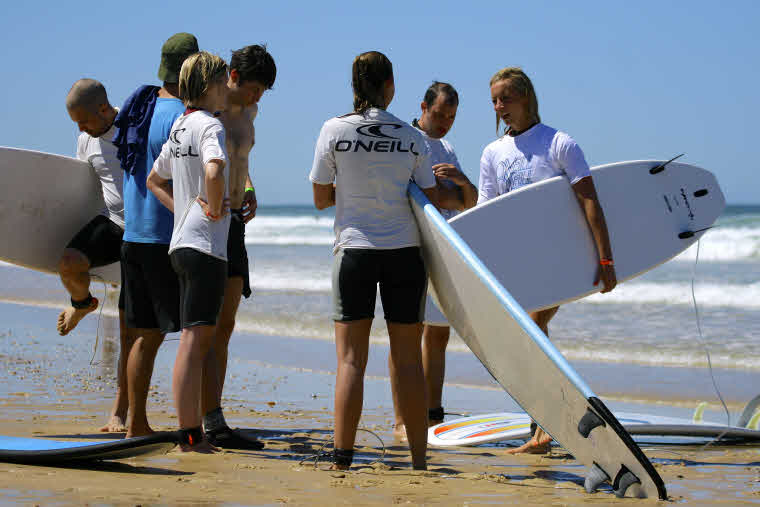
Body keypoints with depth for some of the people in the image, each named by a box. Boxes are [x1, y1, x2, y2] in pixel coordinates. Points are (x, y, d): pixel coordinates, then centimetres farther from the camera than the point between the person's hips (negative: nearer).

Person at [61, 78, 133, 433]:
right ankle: (82, 304, 7)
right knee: (69, 264, -30)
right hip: (110, 222, 3)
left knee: (130, 329, -3)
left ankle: (119, 413, 7)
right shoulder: (87, 140, 6)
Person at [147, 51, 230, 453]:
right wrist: (215, 209, -16)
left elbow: (154, 180, 28)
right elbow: (214, 171, -32)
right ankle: (190, 435, -9)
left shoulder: (180, 127, 16)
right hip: (205, 245, -9)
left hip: (181, 243, 9)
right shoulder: (209, 125, -11)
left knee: (197, 342, 12)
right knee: (195, 340, -9)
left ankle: (192, 433, 16)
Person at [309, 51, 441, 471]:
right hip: (404, 251, 1)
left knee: (351, 359, 0)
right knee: (408, 359, 7)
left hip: (354, 251, -1)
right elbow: (432, 199, 5)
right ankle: (418, 460, 11)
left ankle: (342, 460, -5)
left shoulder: (334, 130, -3)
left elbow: (321, 199, 2)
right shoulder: (411, 138, 0)